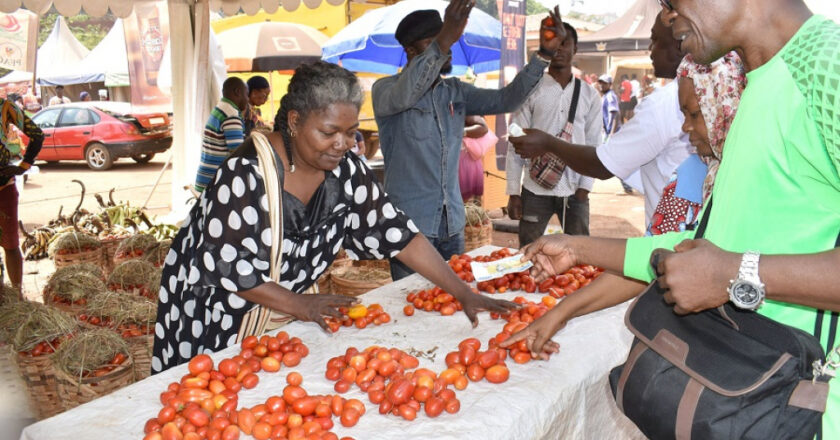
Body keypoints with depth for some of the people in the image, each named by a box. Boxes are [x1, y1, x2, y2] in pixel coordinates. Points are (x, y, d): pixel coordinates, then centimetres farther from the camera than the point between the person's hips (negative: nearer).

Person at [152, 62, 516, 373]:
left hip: (286, 312, 5)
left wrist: (464, 293, -16)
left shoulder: (344, 170, -11)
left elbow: (397, 235, -11)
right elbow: (226, 266, -25)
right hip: (215, 308, -5)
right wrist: (299, 305, -21)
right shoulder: (248, 172, -28)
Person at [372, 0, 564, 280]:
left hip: (452, 223, 5)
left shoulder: (455, 91, 9)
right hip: (409, 223, -5)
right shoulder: (385, 88, -8)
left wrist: (544, 54, -10)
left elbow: (505, 100, 2)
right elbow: (403, 96, -31)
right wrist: (442, 42, -45)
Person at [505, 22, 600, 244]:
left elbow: (593, 145, 6)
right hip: (535, 190, -2)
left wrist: (584, 187, -4)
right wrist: (513, 192, -5)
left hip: (574, 190, 2)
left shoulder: (589, 95, 6)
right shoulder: (530, 91, -1)